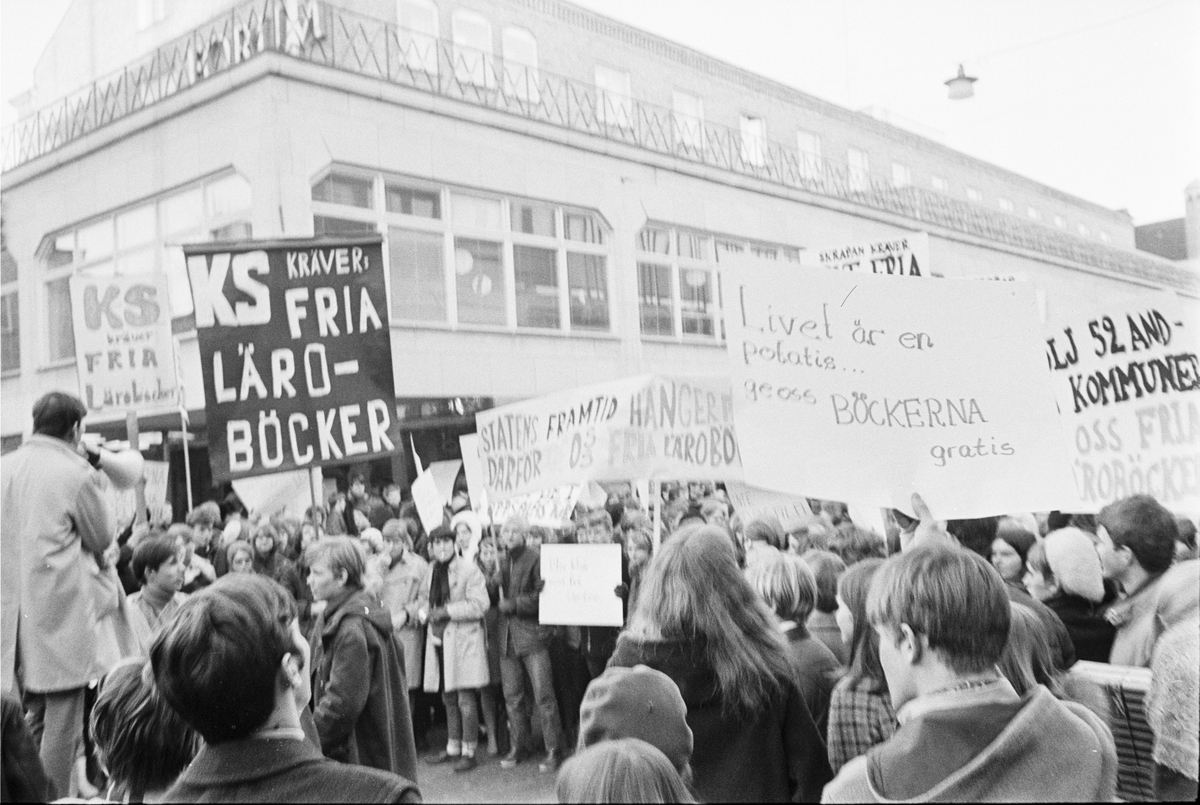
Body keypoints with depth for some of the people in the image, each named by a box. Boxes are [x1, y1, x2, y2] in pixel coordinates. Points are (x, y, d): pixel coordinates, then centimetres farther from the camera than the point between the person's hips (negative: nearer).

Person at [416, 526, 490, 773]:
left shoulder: (469, 570, -10)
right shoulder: (430, 572, 10)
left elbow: (480, 605, -16)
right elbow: (423, 600, 21)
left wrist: (446, 611, -19)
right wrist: (421, 611, -2)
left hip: (464, 640, -6)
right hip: (438, 639, 6)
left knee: (465, 699, -4)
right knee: (448, 698, 15)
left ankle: (469, 752, 6)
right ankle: (453, 747, 27)